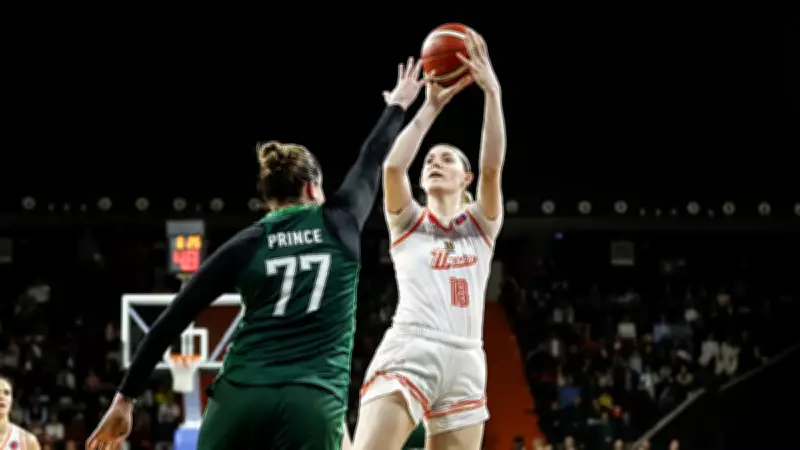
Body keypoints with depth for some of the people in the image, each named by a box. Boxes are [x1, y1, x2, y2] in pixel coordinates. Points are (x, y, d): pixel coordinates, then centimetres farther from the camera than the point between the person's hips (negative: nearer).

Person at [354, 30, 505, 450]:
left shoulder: (481, 224, 17)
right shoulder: (408, 221, 15)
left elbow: (493, 166, 1)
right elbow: (392, 167, -5)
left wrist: (492, 92, -8)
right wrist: (430, 108, -3)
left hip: (464, 363, 3)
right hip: (408, 352, -3)